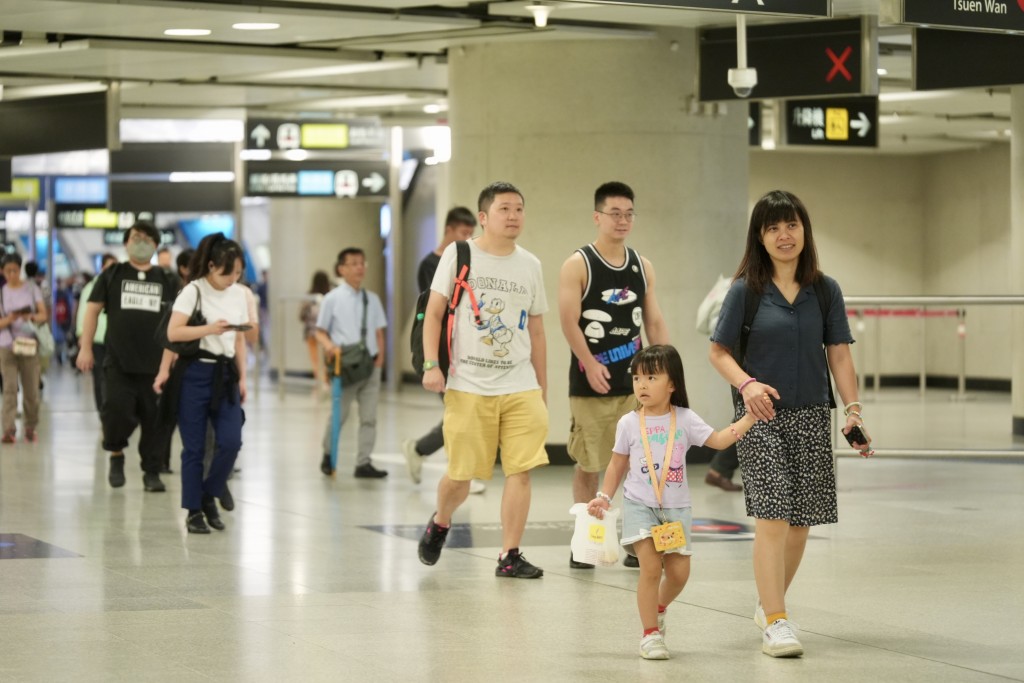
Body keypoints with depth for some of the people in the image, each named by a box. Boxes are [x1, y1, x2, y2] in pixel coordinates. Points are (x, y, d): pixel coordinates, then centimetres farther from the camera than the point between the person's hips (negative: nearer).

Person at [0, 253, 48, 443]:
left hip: (29, 344, 0)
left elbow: (44, 315, -3)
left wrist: (32, 317, -24)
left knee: (31, 390, 3)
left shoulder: (32, 288, 4)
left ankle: (30, 428, 17)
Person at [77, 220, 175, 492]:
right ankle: (116, 455, 13)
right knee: (117, 410, -14)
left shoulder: (165, 280, 11)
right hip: (119, 363, -1)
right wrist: (85, 347, 1)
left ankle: (152, 472, 11)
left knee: (156, 420, -1)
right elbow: (93, 309, 8)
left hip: (156, 364, 1)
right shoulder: (112, 275, 9)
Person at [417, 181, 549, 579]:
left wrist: (542, 392, 15)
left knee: (520, 469, -8)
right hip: (468, 386, -3)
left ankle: (509, 556, -1)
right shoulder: (459, 255, -1)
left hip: (521, 387, 3)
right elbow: (433, 313, -1)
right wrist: (431, 364, -14)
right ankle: (440, 524, 33)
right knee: (461, 474, 2)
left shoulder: (530, 265, 10)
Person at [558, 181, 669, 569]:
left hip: (636, 381, 4)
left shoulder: (642, 267, 11)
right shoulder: (578, 265, -4)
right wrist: (590, 365, -22)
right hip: (591, 383, -4)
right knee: (588, 465, 4)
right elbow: (569, 322, -13)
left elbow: (654, 323, 12)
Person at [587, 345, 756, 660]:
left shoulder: (685, 419, 1)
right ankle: (650, 634, -1)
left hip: (676, 507, 2)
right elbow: (618, 464, 9)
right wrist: (604, 496, 0)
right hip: (640, 505, -2)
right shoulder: (629, 423, 0)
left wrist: (750, 417, -12)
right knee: (651, 567, -14)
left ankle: (658, 608, 31)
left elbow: (719, 440, -3)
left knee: (679, 571, -1)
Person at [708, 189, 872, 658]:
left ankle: (770, 605, 28)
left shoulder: (824, 290, 6)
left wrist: (854, 410, -4)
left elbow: (839, 355, 6)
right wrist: (747, 384, -18)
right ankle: (776, 623, -10)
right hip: (761, 416, -3)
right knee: (772, 517, -12)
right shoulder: (746, 291, -2)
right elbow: (718, 352, 0)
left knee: (801, 521, 7)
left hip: (811, 416, 3)